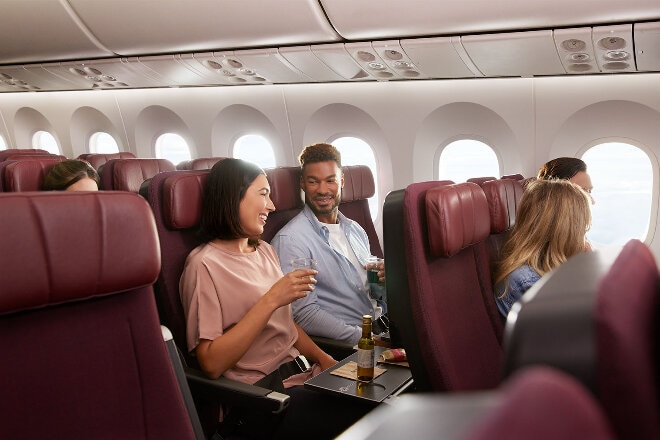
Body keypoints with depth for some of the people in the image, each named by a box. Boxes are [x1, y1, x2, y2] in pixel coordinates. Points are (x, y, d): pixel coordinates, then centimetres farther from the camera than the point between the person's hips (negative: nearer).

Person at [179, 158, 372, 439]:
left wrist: (324, 360, 1)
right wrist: (271, 300, -20)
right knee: (367, 417, -23)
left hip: (301, 373, 8)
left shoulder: (265, 251, 15)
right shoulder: (205, 264, -11)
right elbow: (211, 363, -18)